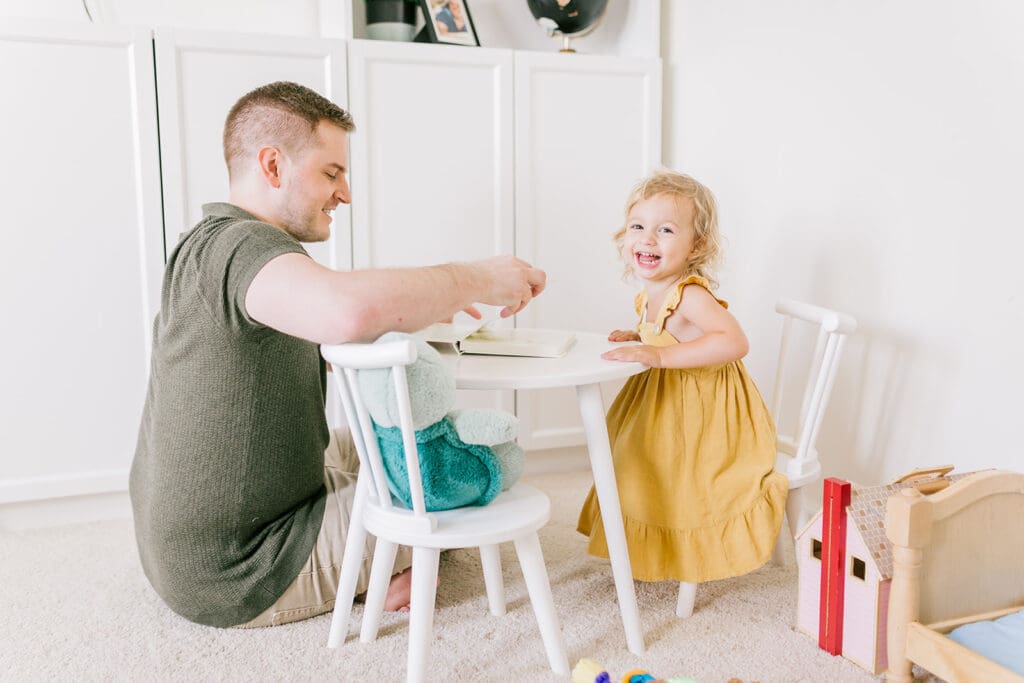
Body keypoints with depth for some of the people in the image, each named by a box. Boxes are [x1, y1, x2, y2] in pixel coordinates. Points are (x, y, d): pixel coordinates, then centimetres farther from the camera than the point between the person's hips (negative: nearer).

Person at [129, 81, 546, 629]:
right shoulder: (242, 244, -25)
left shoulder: (211, 244, 9)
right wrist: (478, 279, -31)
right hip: (238, 578, -10)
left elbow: (320, 337, 18)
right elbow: (347, 309, -48)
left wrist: (423, 313, 6)